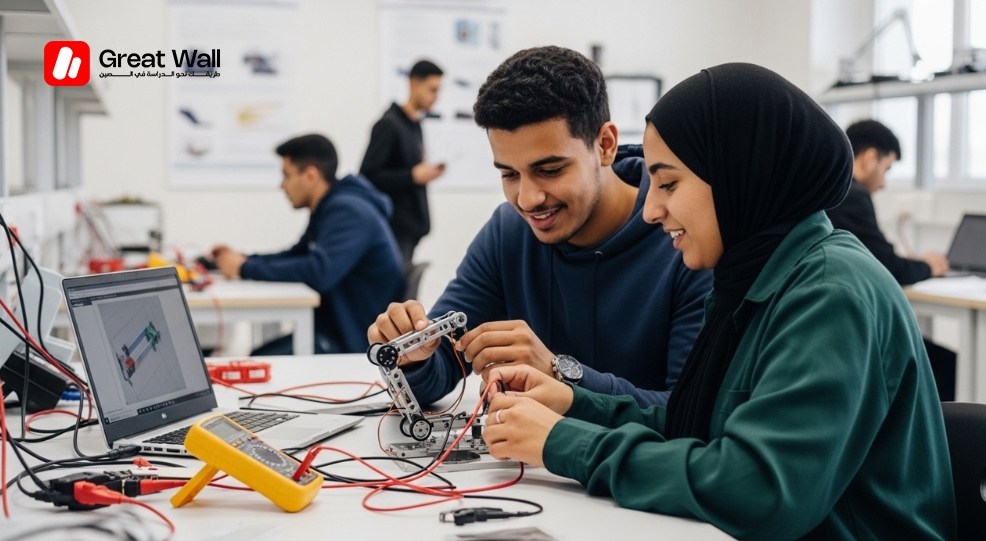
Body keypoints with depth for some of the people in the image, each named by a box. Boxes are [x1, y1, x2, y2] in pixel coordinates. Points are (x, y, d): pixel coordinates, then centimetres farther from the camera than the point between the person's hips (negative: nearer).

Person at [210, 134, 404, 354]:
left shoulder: (349, 211, -19)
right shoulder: (329, 209, 14)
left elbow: (319, 272, -32)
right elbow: (296, 256, 25)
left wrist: (246, 269, -21)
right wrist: (242, 259, 7)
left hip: (357, 341, -10)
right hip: (337, 329, 10)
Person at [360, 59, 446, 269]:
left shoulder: (415, 126, 14)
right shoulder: (388, 124, -10)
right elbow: (368, 176, -17)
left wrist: (427, 172, 2)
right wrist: (413, 176, -19)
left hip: (410, 226, 8)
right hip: (394, 228, -8)